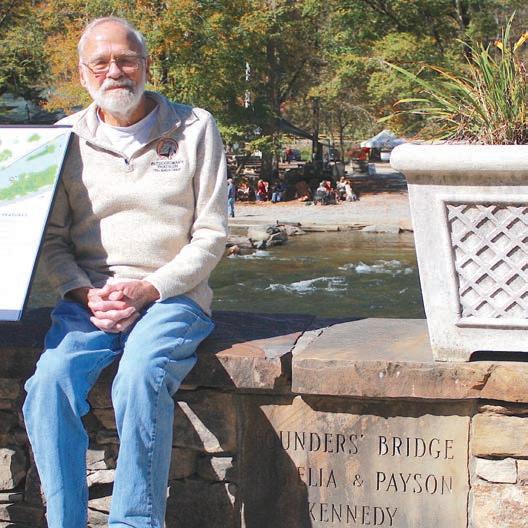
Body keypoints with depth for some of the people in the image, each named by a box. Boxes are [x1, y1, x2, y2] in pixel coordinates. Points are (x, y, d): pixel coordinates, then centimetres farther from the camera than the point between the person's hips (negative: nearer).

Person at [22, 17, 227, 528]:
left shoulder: (194, 128, 6)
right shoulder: (68, 137, 12)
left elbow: (211, 234, 2)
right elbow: (52, 238, 10)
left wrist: (147, 289, -11)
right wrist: (87, 295, -9)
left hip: (172, 294, -2)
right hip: (88, 297, 3)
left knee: (141, 378, -33)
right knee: (50, 380, -27)